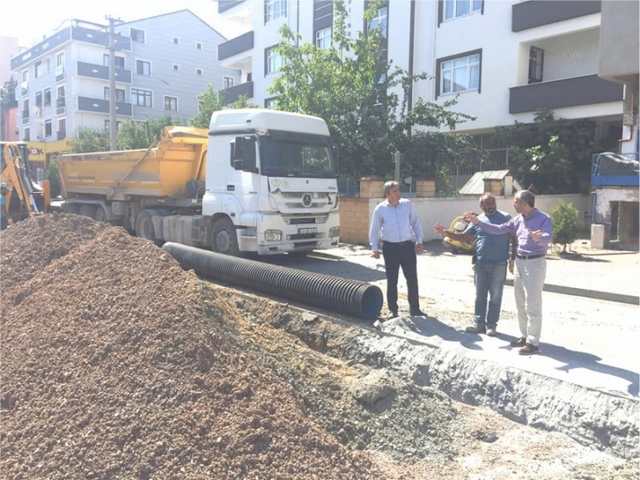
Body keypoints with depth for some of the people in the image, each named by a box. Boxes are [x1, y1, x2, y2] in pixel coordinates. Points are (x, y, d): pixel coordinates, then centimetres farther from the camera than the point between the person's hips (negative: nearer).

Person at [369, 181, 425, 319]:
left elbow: (416, 223, 10)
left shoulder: (408, 205, 1)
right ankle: (393, 310, 18)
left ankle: (414, 309, 19)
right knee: (392, 280, 5)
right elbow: (374, 230, 4)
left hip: (408, 246, 2)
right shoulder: (380, 209, -2)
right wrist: (374, 248, 0)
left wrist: (419, 241, 6)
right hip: (390, 248, -1)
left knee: (412, 278, 6)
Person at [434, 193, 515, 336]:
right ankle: (479, 324, 19)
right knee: (480, 295, 10)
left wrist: (513, 258, -4)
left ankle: (491, 325, 15)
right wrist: (446, 233, 0)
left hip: (499, 264, -3)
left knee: (495, 296, 5)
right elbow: (465, 237, 12)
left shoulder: (505, 218, -1)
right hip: (480, 264, 4)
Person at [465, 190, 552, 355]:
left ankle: (533, 342, 1)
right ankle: (525, 336, 26)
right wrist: (477, 221, 9)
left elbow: (547, 238, -30)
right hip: (520, 262, 8)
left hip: (535, 263, -8)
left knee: (532, 305, -5)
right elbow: (499, 229, 13)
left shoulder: (544, 219, -14)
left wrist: (538, 238, -53)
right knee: (520, 303, 14)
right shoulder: (518, 219, 8)